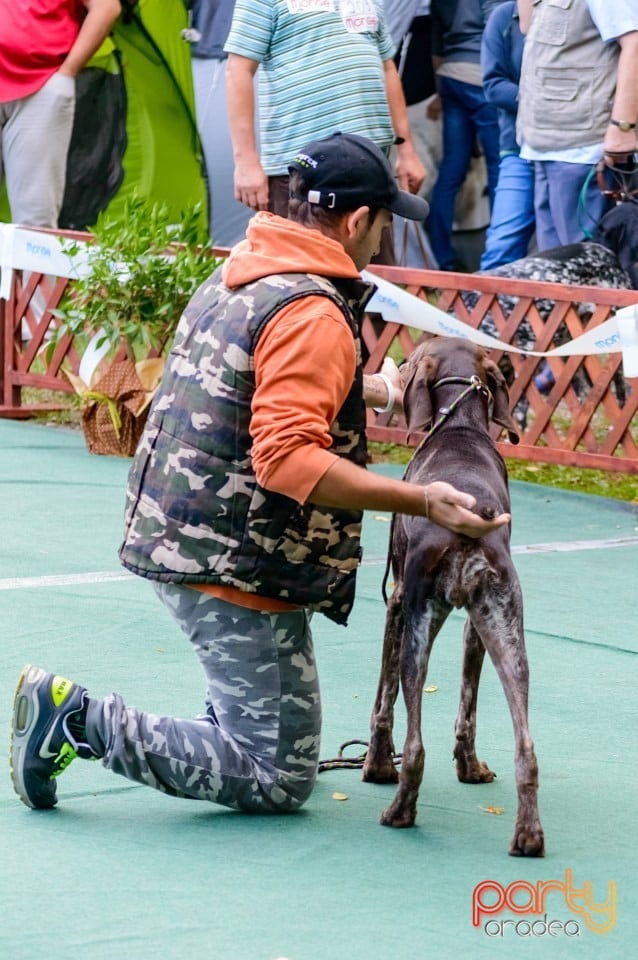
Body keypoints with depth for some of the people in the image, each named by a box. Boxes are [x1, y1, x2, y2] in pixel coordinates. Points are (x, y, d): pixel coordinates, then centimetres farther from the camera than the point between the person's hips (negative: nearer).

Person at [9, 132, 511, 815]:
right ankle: (80, 723, -11)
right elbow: (288, 459, -29)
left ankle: (227, 725, 27)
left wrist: (374, 391, 35)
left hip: (172, 535, 10)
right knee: (278, 781, -2)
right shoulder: (312, 313, -19)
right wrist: (423, 502, -31)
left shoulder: (235, 275, 10)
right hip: (233, 567, -10)